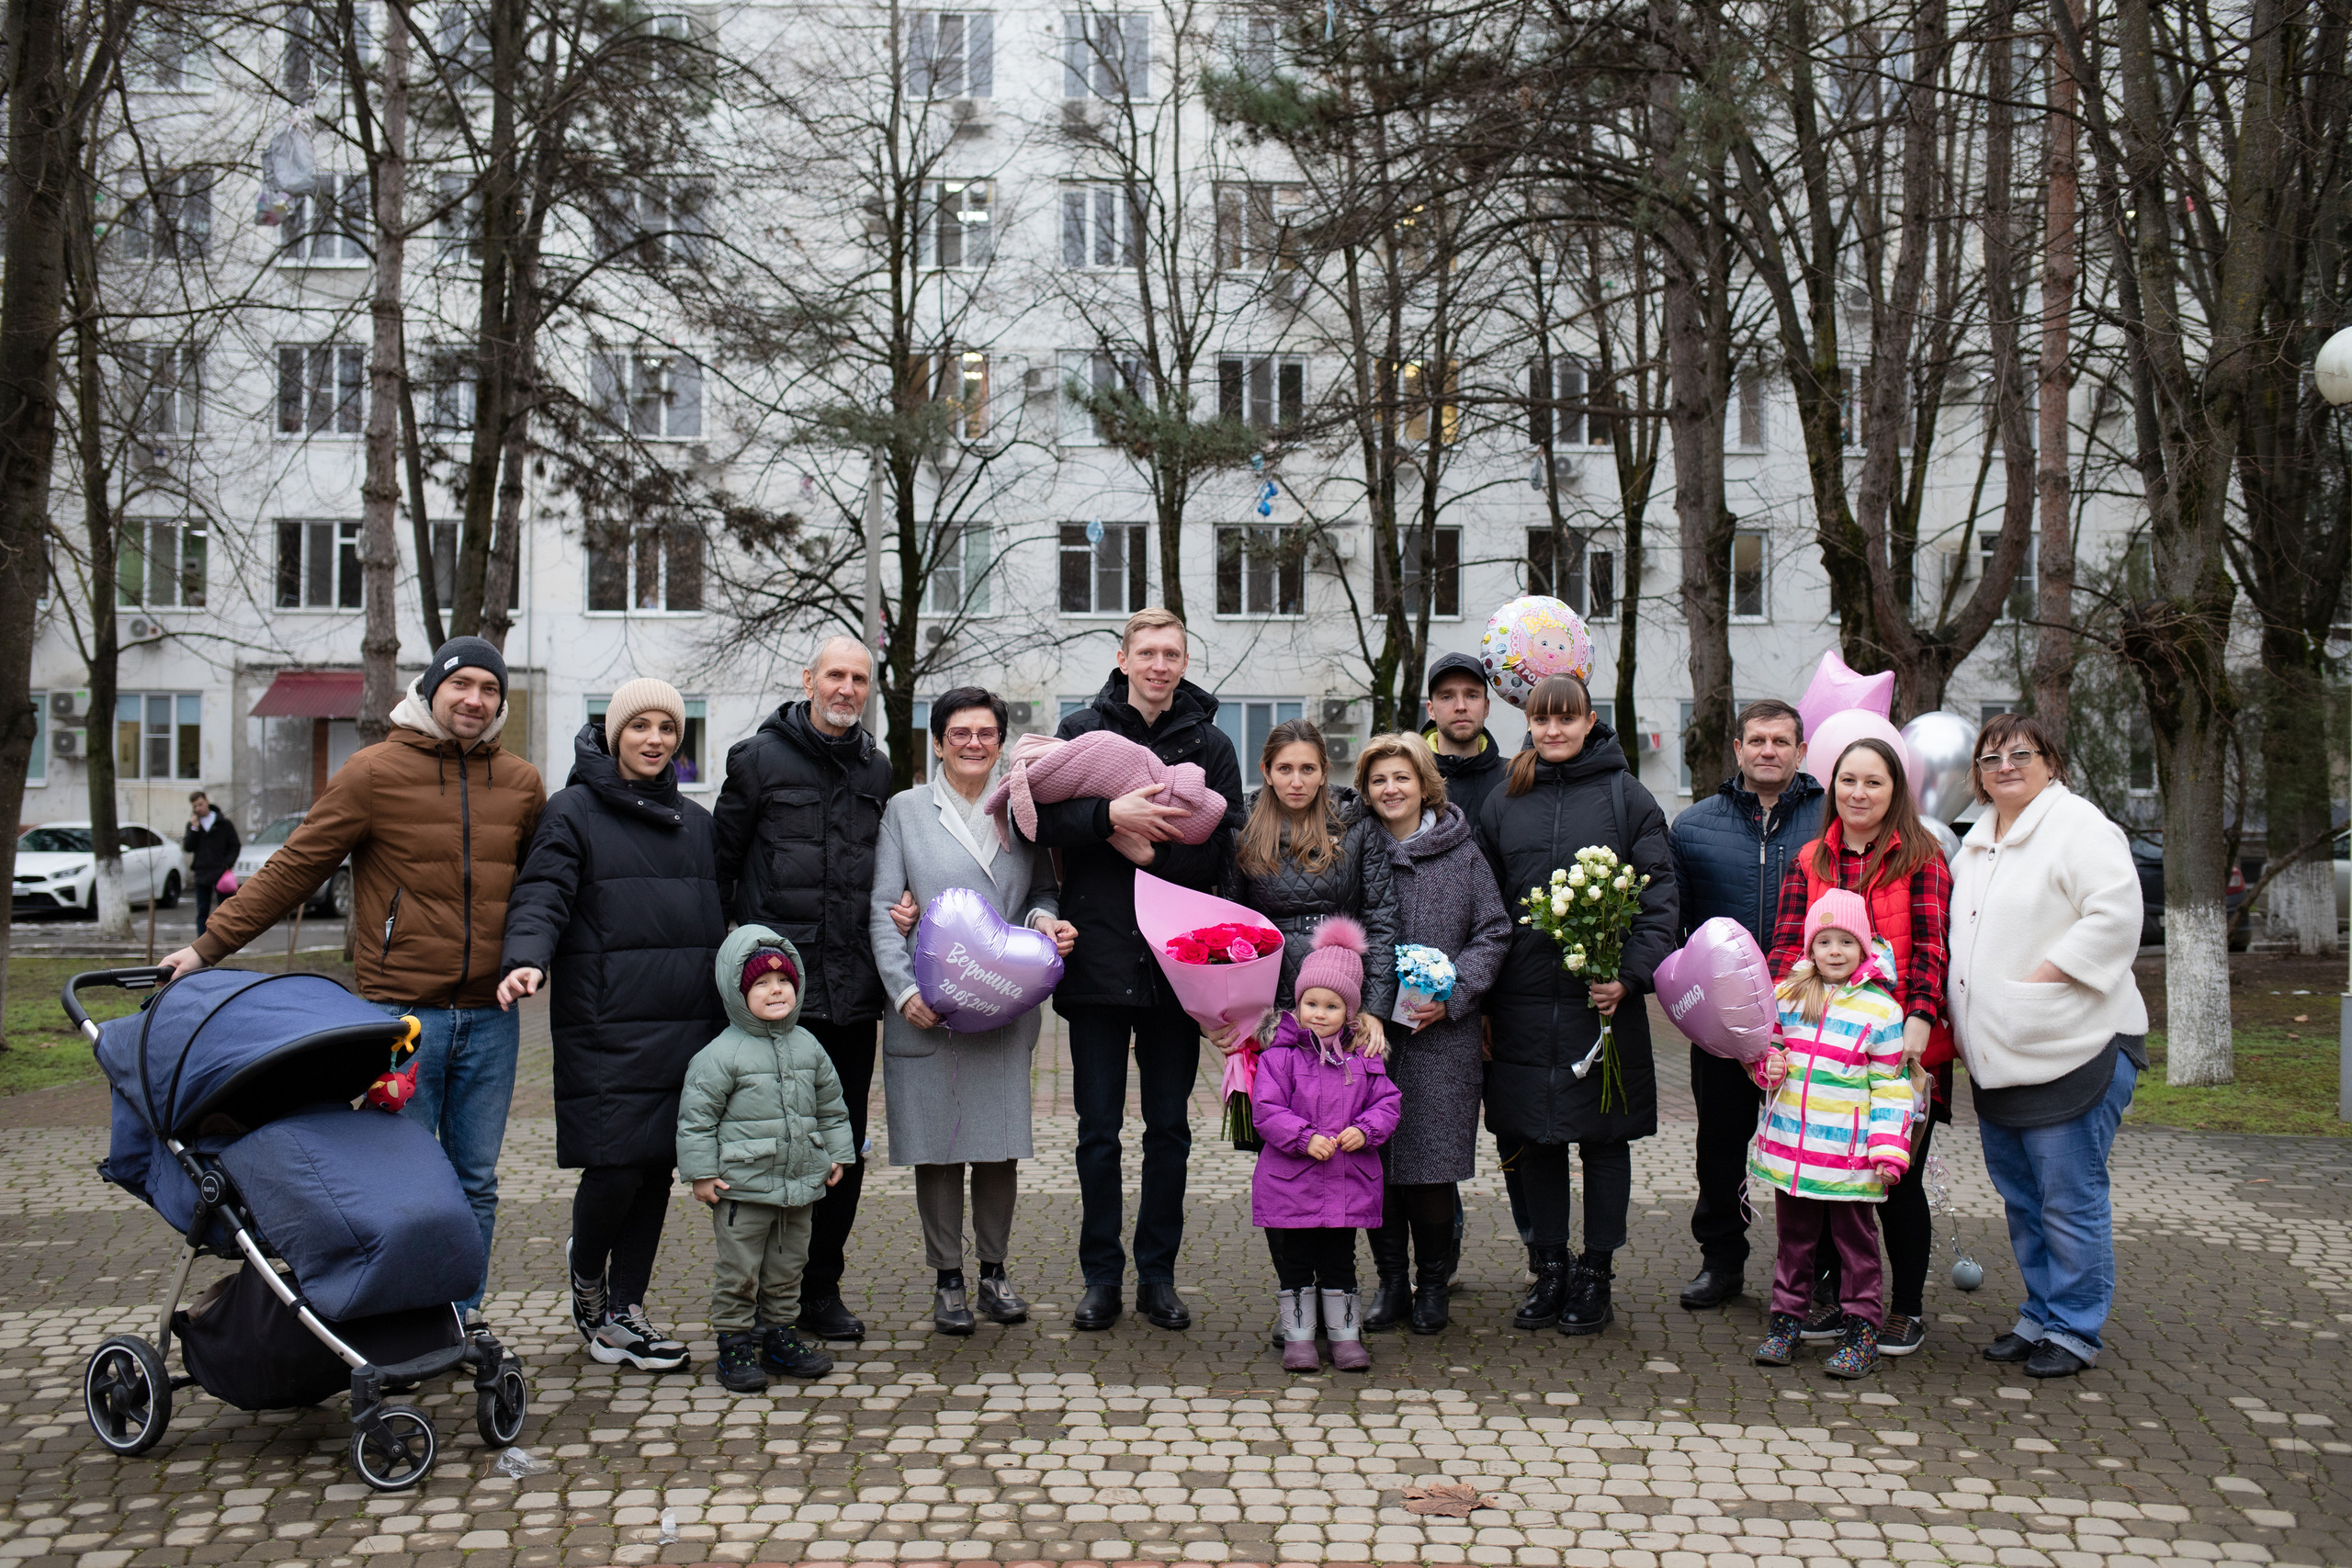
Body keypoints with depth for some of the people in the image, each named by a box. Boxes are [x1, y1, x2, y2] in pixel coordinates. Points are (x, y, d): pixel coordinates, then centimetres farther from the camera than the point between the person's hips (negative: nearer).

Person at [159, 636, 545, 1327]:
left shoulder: (521, 784, 8)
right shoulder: (374, 771, -2)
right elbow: (294, 867, 0)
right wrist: (210, 945, -1)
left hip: (490, 1016, 3)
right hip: (401, 1011, -3)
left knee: (476, 1180, 9)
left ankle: (462, 1314, 20)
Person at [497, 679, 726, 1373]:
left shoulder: (696, 822, 18)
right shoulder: (574, 811, 2)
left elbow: (721, 915, 22)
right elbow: (541, 896, -9)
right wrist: (526, 960, -28)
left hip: (685, 1027, 5)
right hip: (606, 1025, -5)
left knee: (657, 1167, 6)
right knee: (614, 1167, -10)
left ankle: (622, 1311, 18)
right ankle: (585, 1269, 21)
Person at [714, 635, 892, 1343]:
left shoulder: (876, 769, 14)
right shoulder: (759, 759, 0)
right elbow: (720, 866, 2)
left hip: (853, 992, 5)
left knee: (845, 1147, 9)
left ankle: (821, 1290, 21)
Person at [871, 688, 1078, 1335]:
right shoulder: (907, 809, 5)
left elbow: (1043, 890, 18)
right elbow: (884, 911, 1)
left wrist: (1046, 918, -7)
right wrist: (905, 991, -10)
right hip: (928, 1012, -2)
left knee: (1001, 1142, 5)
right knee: (937, 1144, 3)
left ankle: (994, 1270, 21)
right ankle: (948, 1277, 16)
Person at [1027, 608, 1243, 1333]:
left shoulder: (1211, 743, 6)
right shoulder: (1081, 730, 4)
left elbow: (1226, 849, -1)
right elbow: (1045, 819, -6)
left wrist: (1152, 851, -15)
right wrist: (1112, 815, -22)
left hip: (1178, 959, 1)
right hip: (1098, 955, -1)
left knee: (1169, 1127, 9)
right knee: (1098, 1129, 5)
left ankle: (1158, 1274, 20)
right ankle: (1101, 1276, 17)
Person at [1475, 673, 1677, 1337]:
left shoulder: (1626, 796, 2)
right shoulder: (1503, 802, 11)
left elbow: (1659, 893, -3)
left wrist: (1630, 974, -16)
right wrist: (1480, 995, 4)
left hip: (1603, 996, -2)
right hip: (1524, 1001, 3)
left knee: (1604, 1136, 5)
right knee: (1535, 1136, 8)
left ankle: (1596, 1273, 16)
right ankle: (1550, 1270, 21)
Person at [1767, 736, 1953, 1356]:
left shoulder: (1921, 858, 0)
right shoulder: (1810, 861, 10)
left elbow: (1930, 947, -8)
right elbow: (1787, 942, 4)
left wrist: (1919, 1020, -21)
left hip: (1902, 1051, -3)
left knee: (1898, 1179, 3)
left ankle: (1907, 1307, 20)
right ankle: (1835, 1296, 25)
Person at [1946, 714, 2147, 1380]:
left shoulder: (2080, 827, -9)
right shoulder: (1979, 838, 16)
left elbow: (2114, 917, -19)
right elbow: (1955, 920, 27)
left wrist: (2040, 981, -20)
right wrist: (1957, 1016, 14)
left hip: (2072, 1049, -8)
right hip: (1998, 1057, 8)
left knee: (2069, 1198, -1)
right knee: (2020, 1198, 16)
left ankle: (2074, 1330, 11)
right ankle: (2040, 1317, 28)